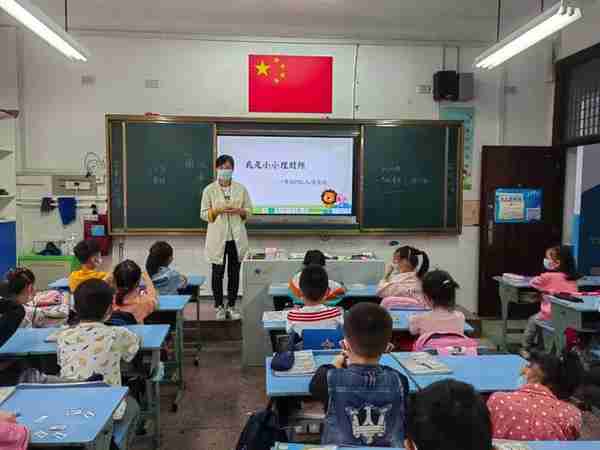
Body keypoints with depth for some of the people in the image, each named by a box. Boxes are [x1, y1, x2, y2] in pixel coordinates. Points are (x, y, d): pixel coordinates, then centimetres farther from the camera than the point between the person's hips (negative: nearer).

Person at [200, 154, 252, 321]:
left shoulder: (241, 188, 4)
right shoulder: (209, 190, -1)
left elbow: (249, 211, 7)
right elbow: (204, 214, 0)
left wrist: (238, 210, -13)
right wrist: (218, 210, -17)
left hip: (236, 237, 2)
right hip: (218, 237, -1)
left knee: (234, 273, 8)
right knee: (218, 273, 6)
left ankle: (231, 306, 20)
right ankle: (219, 306, 20)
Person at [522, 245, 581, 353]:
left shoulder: (548, 277, -16)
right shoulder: (572, 278, 0)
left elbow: (533, 283, 0)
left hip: (551, 315, -5)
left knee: (532, 320, 20)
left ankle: (526, 349, 25)